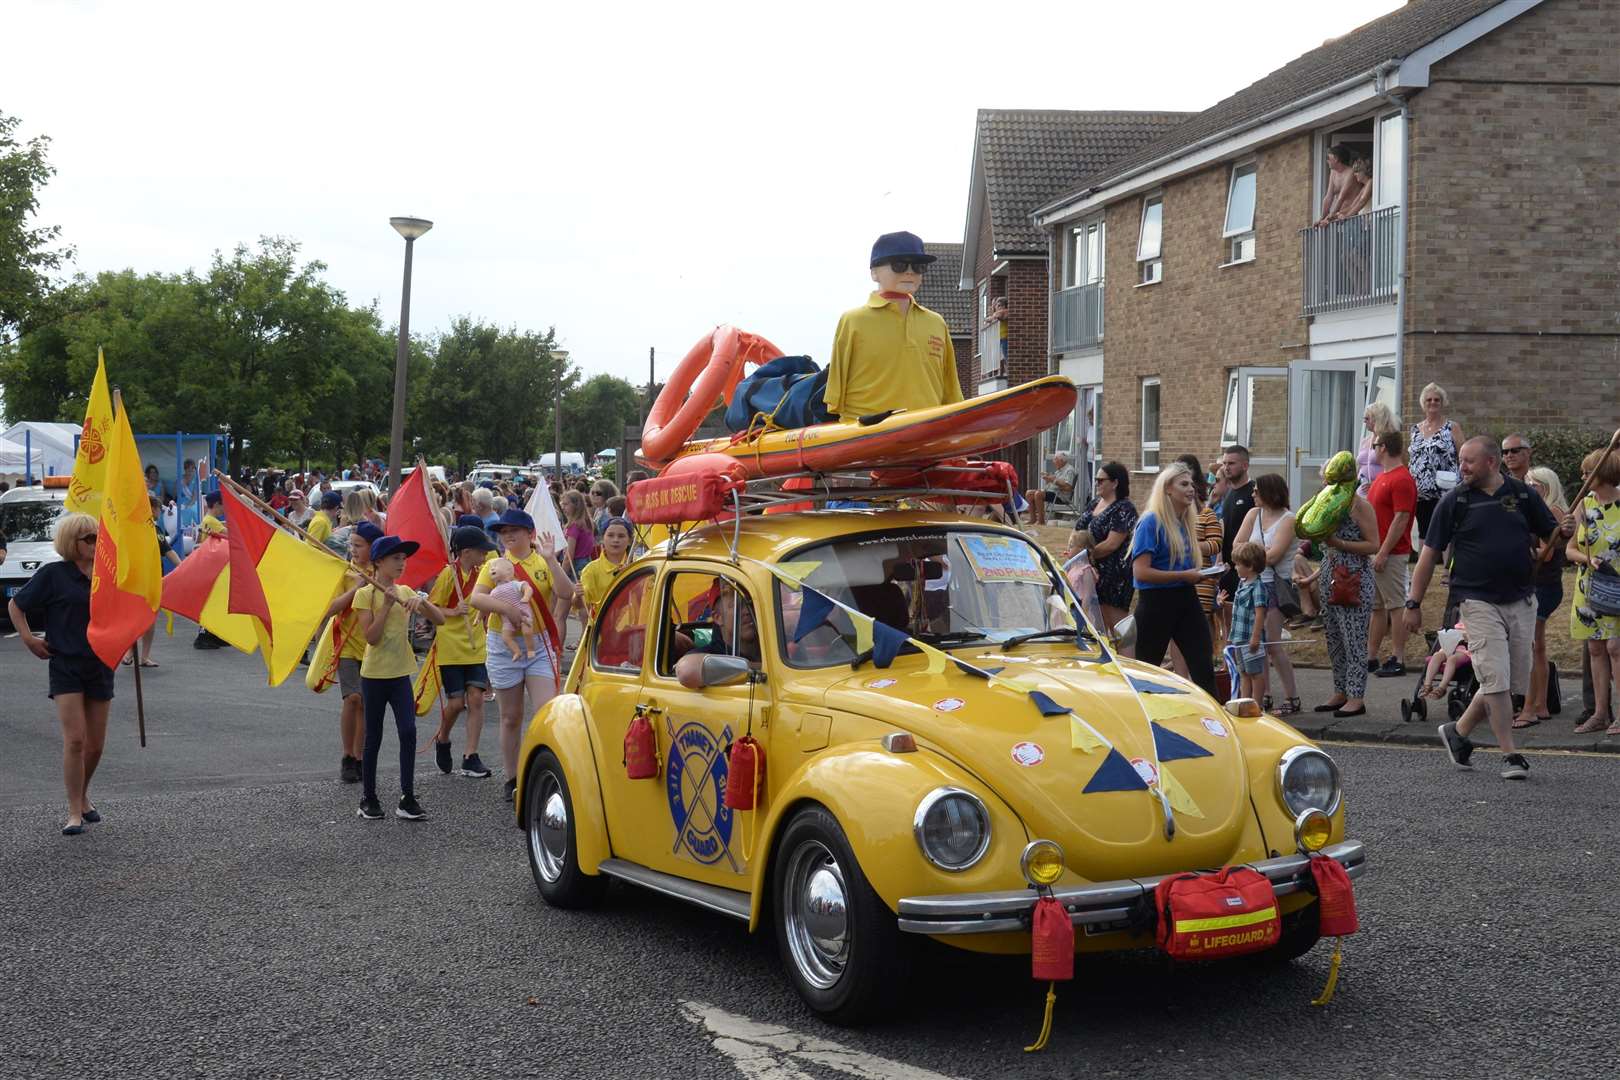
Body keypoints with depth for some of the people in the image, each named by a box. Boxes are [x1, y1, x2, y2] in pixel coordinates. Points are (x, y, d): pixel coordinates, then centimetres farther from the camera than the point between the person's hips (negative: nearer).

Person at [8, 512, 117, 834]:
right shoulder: (53, 574, -6)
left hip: (100, 665, 4)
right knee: (75, 739, -13)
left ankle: (83, 794, 34)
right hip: (65, 665, -4)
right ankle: (75, 813, -6)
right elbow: (15, 605, 3)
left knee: (95, 745, 8)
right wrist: (28, 639, -5)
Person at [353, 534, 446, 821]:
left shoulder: (405, 592, 7)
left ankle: (407, 799, -5)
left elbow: (440, 620, 3)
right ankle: (368, 798, 17)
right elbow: (371, 637, -16)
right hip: (374, 675, -4)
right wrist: (387, 605, -20)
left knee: (408, 731, -8)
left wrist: (422, 601, -14)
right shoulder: (366, 594, -7)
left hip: (401, 674, 4)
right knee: (373, 737, 5)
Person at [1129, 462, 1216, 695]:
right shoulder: (1151, 523, -11)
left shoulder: (1187, 522, 12)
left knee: (1203, 669, -1)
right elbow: (1141, 572, -19)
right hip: (1156, 602, -7)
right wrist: (1184, 575, -19)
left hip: (1186, 599, 7)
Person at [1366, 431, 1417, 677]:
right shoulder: (1381, 477, 17)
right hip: (1373, 553, 10)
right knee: (1376, 607, 13)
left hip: (1390, 555, -10)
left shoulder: (1401, 480, -14)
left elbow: (1401, 519, -20)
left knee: (1396, 606, -4)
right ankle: (1370, 657, 19)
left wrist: (1383, 553, -22)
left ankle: (1398, 660, -1)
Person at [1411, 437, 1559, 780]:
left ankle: (1458, 732, 23)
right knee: (1496, 679, -9)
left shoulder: (1523, 495, 5)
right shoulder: (1454, 501, -1)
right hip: (1478, 601, -3)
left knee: (1514, 682, 6)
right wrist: (1414, 603, -2)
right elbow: (1429, 554, 1)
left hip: (1521, 600, 3)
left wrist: (1564, 531, -11)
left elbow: (1552, 535, 14)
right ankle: (1510, 755, -1)